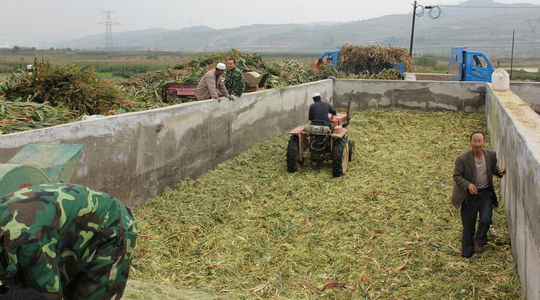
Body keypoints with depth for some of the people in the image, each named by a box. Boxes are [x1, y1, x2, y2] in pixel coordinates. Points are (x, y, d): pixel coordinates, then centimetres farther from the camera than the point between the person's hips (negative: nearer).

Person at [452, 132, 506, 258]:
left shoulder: (491, 155, -4)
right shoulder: (462, 158, -15)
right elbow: (457, 176, -10)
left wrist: (499, 171, -9)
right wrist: (468, 185, -27)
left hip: (486, 194, 2)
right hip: (470, 196, -2)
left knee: (486, 220, -14)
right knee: (468, 227, 7)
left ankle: (479, 241, 18)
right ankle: (467, 253, 27)